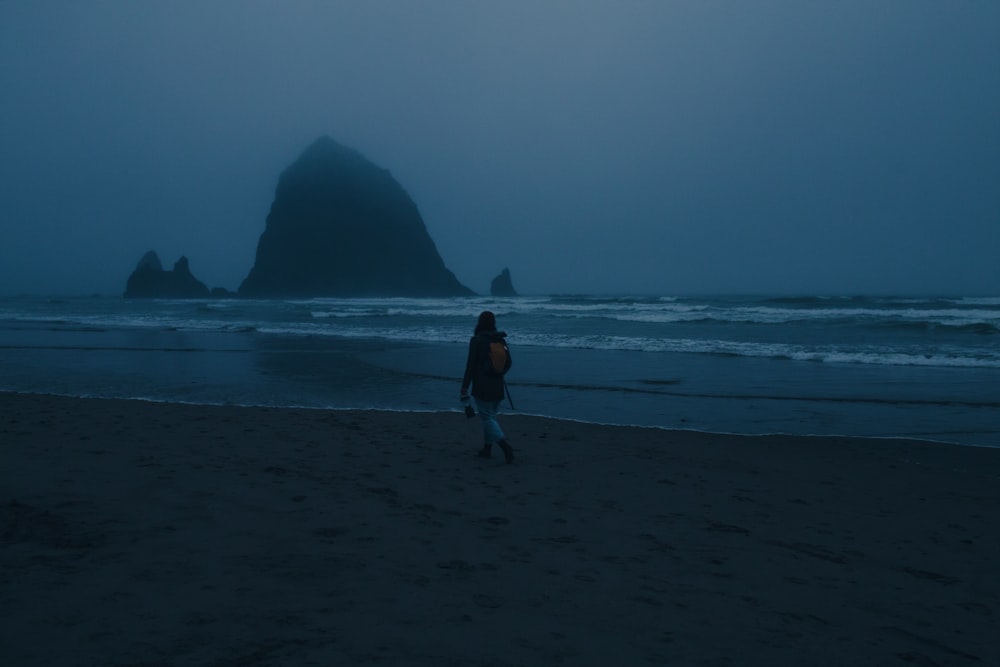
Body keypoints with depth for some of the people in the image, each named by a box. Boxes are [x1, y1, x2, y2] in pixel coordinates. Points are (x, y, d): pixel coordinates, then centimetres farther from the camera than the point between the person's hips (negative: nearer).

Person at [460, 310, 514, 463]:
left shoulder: (477, 340, -12)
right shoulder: (500, 340, 5)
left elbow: (470, 365, -14)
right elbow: (508, 363, 12)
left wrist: (464, 388, -10)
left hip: (482, 387, -6)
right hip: (497, 386, 6)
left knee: (488, 418, -3)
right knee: (491, 417, 18)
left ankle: (505, 445, -19)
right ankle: (487, 448, 24)